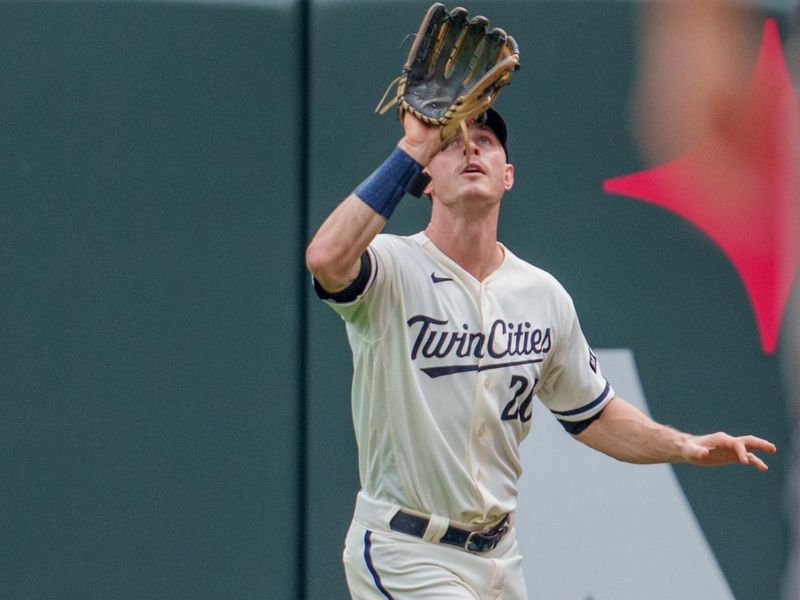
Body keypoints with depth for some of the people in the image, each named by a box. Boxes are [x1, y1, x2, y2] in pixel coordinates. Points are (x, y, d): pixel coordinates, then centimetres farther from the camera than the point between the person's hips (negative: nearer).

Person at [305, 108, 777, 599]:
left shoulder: (544, 295, 8)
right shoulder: (394, 270, -10)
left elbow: (593, 413, 18)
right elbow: (326, 259, -34)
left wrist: (685, 446, 0)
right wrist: (411, 150, -28)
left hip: (500, 556, 6)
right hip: (404, 556, -6)